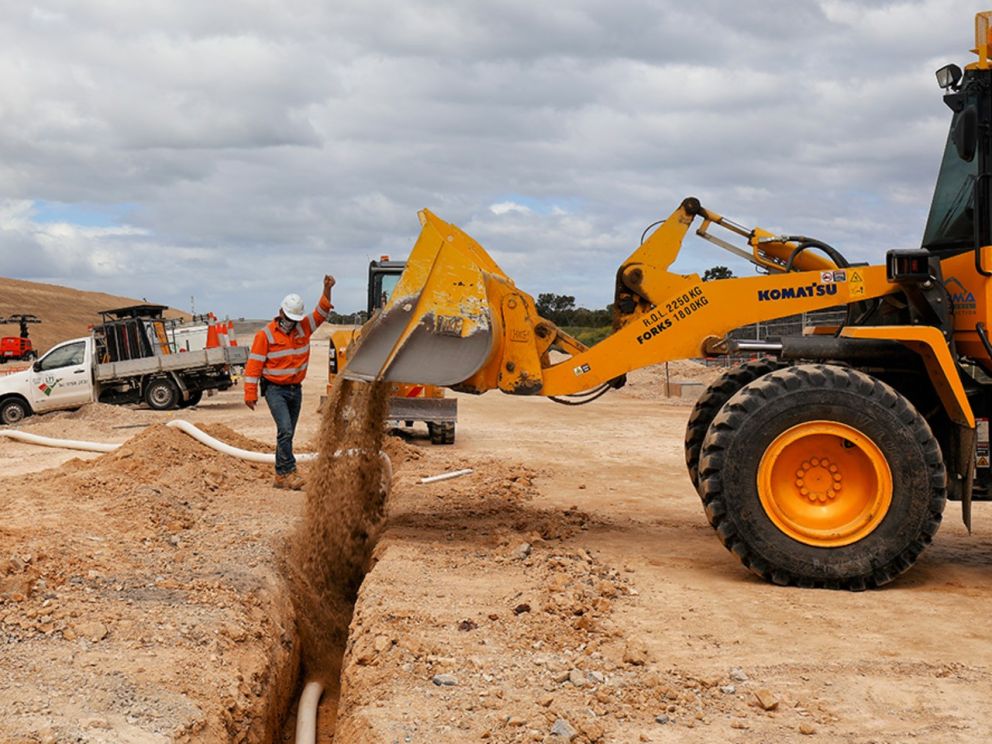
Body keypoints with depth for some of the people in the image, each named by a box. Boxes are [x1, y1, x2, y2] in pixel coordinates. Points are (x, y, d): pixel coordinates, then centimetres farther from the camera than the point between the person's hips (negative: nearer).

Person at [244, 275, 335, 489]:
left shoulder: (303, 328, 5)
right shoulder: (265, 334, -8)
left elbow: (321, 312, 2)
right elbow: (254, 365, -9)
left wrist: (327, 289, -15)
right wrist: (250, 393, -13)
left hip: (295, 390, 5)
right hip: (275, 390, -5)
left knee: (287, 433, 9)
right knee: (285, 430, -19)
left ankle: (281, 476, 15)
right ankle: (289, 472, -18)